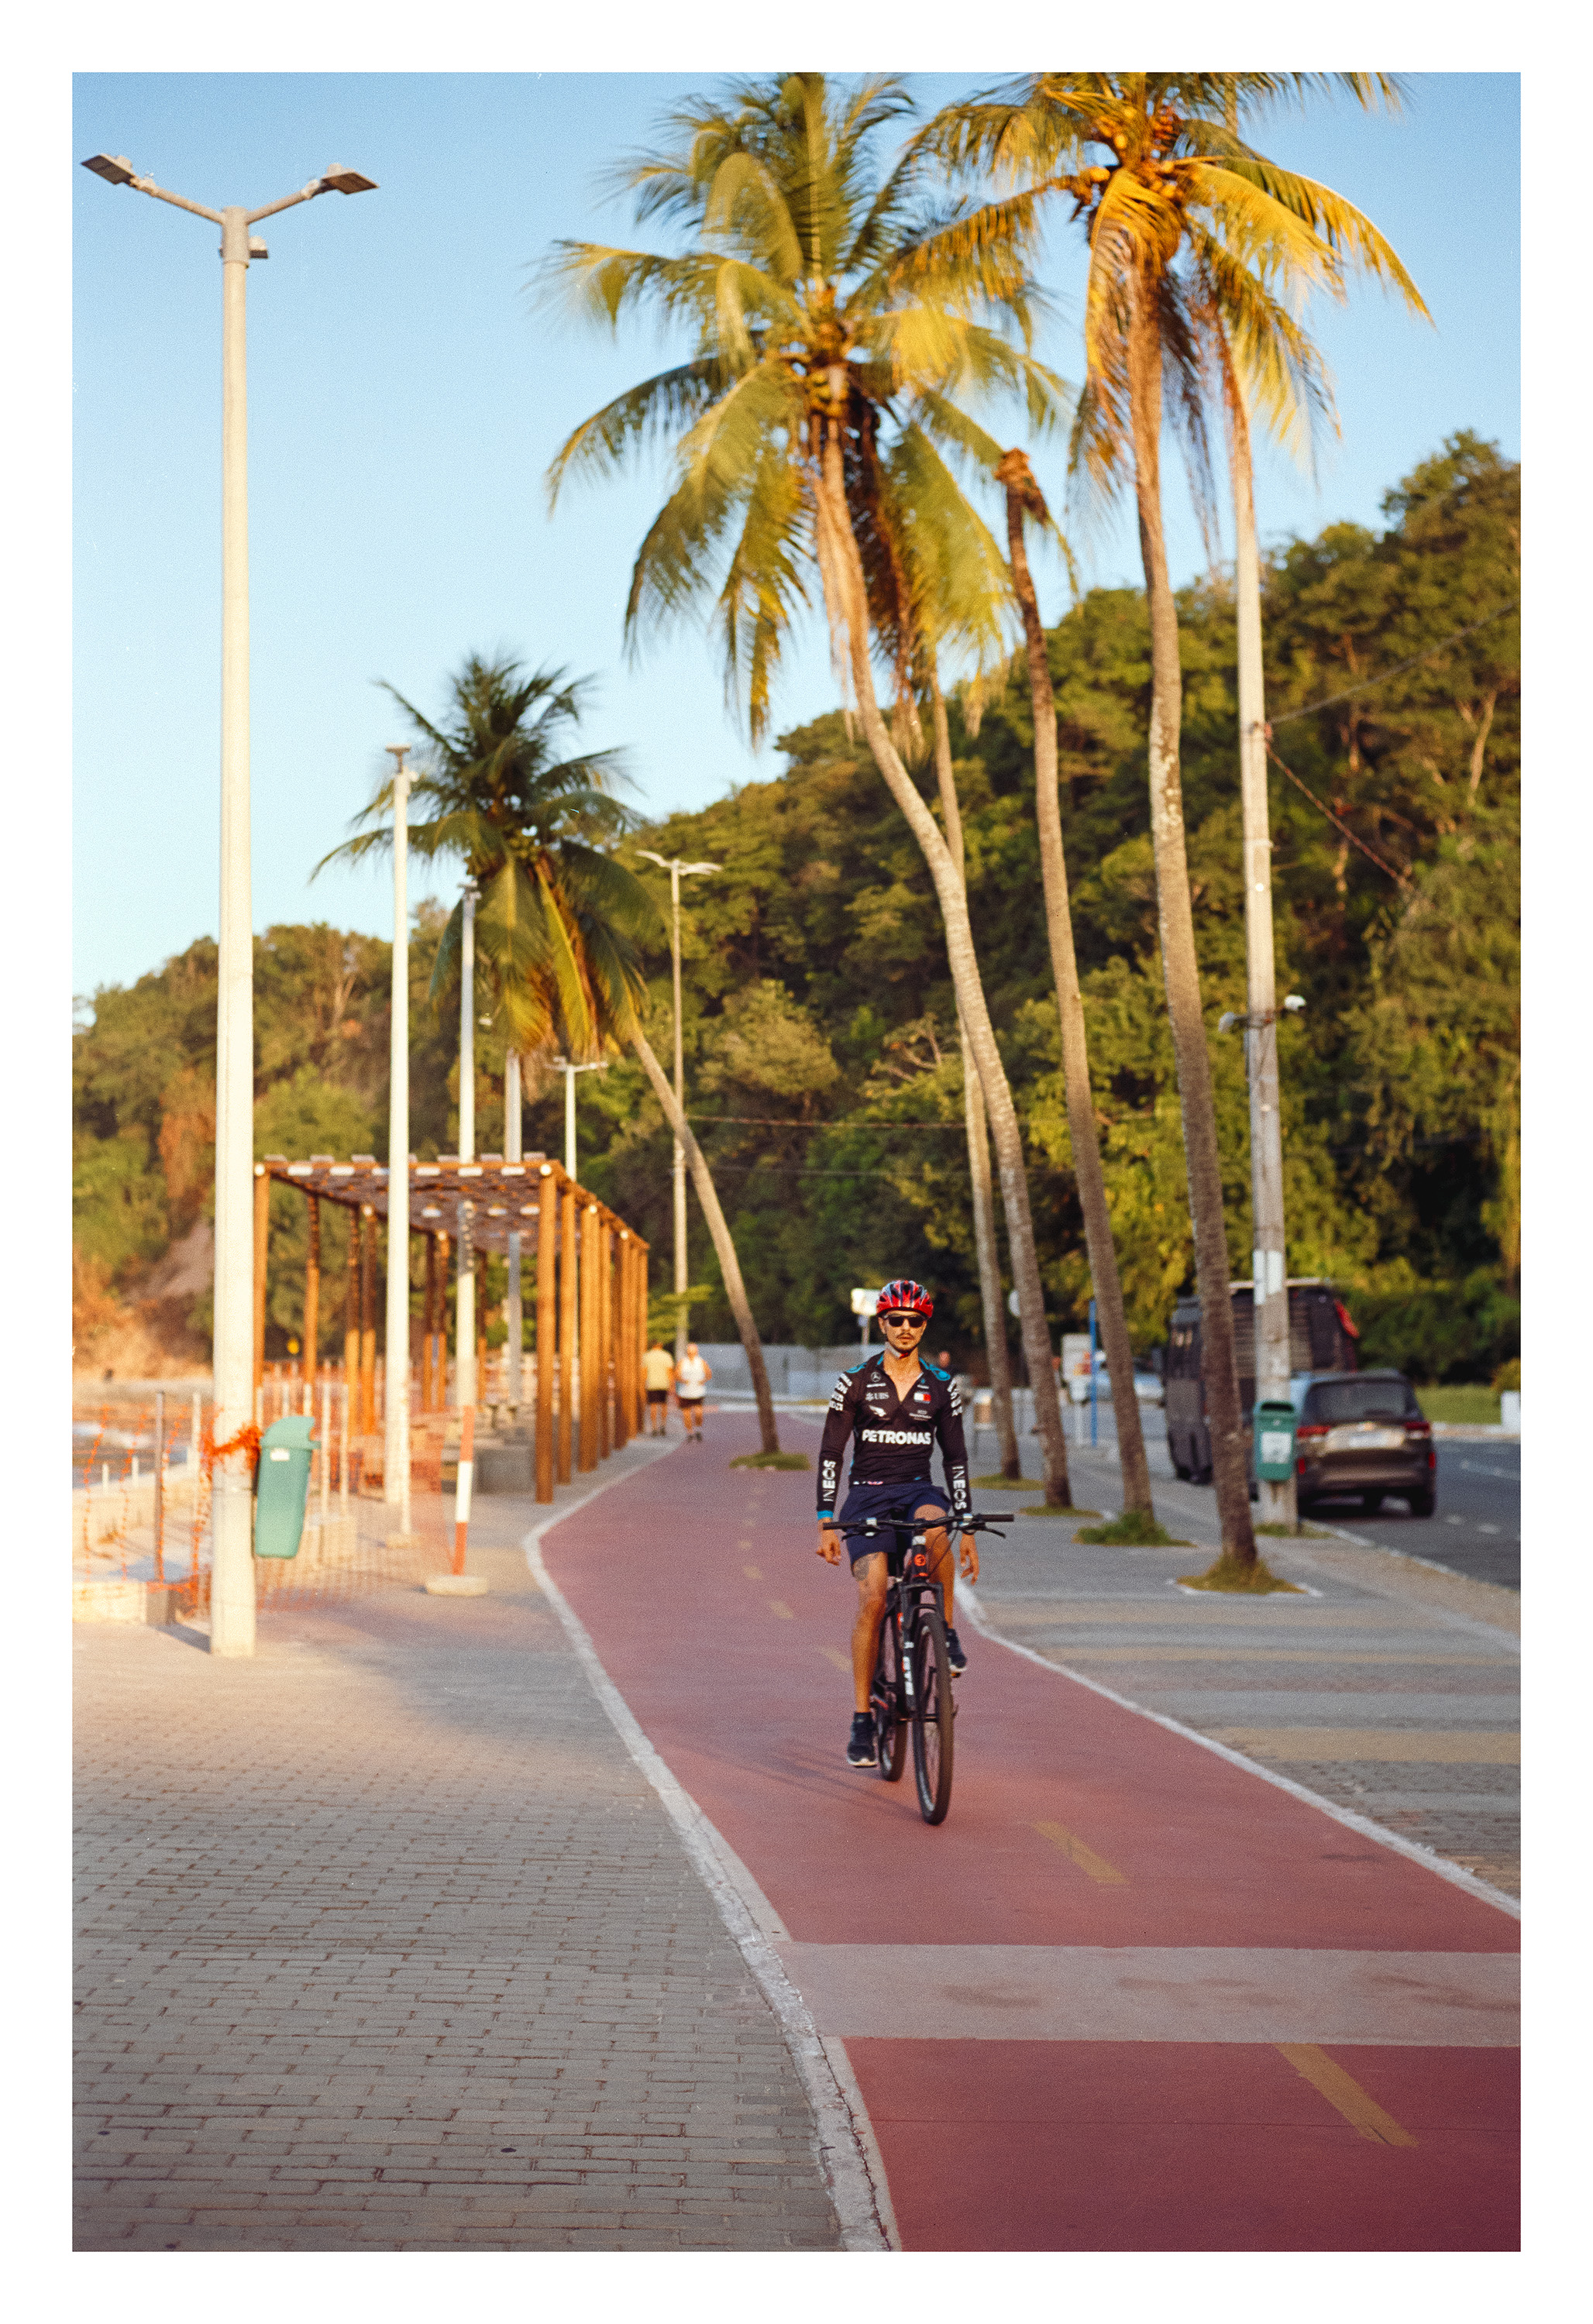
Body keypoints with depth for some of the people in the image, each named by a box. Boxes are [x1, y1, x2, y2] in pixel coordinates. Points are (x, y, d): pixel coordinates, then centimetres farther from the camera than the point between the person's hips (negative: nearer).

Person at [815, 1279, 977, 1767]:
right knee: (873, 1601, -19)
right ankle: (862, 1720, -10)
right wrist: (826, 1523, -8)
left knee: (935, 1526, -37)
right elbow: (830, 1453, -1)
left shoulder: (942, 1386, 4)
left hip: (918, 1490, 1)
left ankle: (946, 1633, -16)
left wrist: (967, 1530, 3)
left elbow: (956, 1458, 8)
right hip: (867, 1495, -1)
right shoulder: (856, 1381, -1)